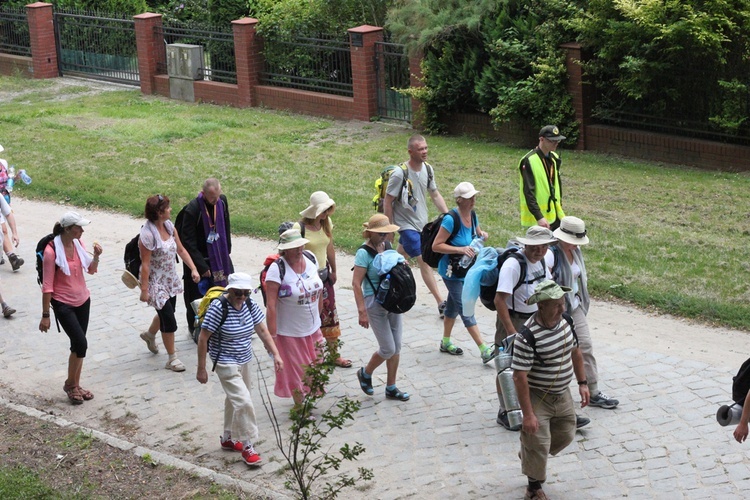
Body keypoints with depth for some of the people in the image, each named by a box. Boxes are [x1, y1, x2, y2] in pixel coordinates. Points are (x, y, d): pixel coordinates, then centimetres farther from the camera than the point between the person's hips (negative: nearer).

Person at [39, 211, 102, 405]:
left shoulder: (78, 244, 0)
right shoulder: (51, 251, -20)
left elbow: (91, 270, 11)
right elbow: (47, 286, -16)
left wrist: (96, 256, -9)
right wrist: (45, 315, -13)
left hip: (83, 300, 7)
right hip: (63, 304, -7)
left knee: (78, 345, 11)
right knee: (80, 343, -13)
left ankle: (75, 385, 23)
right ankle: (70, 384, 7)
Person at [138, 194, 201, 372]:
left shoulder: (169, 226, -2)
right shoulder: (148, 234, -26)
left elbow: (181, 250, 6)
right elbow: (145, 264, -22)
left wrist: (193, 269, -4)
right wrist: (144, 290, -20)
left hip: (171, 280, 8)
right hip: (156, 282, -8)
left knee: (166, 313, 23)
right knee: (169, 320, -4)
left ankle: (150, 334, 53)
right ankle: (172, 358, 10)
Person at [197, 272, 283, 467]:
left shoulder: (249, 304, -3)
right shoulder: (218, 308, -23)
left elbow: (262, 330, 4)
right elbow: (203, 339, -17)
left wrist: (276, 354, -5)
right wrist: (201, 369, -15)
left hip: (244, 361, 8)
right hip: (226, 363, -7)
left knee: (235, 400, 21)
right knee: (243, 402, -15)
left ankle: (228, 439, 38)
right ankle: (247, 447, -5)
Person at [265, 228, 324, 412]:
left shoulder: (311, 260, -4)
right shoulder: (277, 269, -22)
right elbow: (271, 305, -21)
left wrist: (318, 317, 15)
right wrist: (272, 336, -21)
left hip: (313, 329, 6)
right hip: (290, 333, -6)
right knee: (296, 372, 10)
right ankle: (299, 407, 29)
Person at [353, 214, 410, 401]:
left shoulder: (387, 246, 6)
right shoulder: (364, 253, -15)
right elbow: (356, 283, -17)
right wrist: (362, 311, -21)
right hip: (375, 305, -7)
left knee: (396, 347, 9)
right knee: (388, 349, -4)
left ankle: (391, 388, 21)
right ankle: (365, 373, 23)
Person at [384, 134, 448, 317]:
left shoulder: (427, 169, -2)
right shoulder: (400, 174, -22)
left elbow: (435, 195, 9)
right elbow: (388, 202, -15)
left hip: (421, 223, 7)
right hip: (406, 224, -7)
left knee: (401, 258, 19)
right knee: (424, 261, -9)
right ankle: (441, 303, -7)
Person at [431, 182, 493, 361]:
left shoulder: (472, 215, 0)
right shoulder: (451, 219, -24)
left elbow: (477, 232, 19)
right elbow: (436, 246, -22)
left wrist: (482, 234, -5)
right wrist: (460, 249, -28)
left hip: (466, 270, 8)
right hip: (451, 271, -8)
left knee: (453, 305, 20)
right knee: (466, 309, -7)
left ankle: (446, 342, 35)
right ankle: (484, 350, -9)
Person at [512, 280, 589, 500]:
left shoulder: (565, 321, -6)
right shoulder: (528, 336, -29)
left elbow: (575, 351, 12)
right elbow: (519, 377, -27)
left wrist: (582, 383, 12)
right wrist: (528, 414, -26)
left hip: (562, 394, 7)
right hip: (537, 397, -7)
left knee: (566, 435, 20)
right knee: (538, 442, 1)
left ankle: (528, 455, 45)